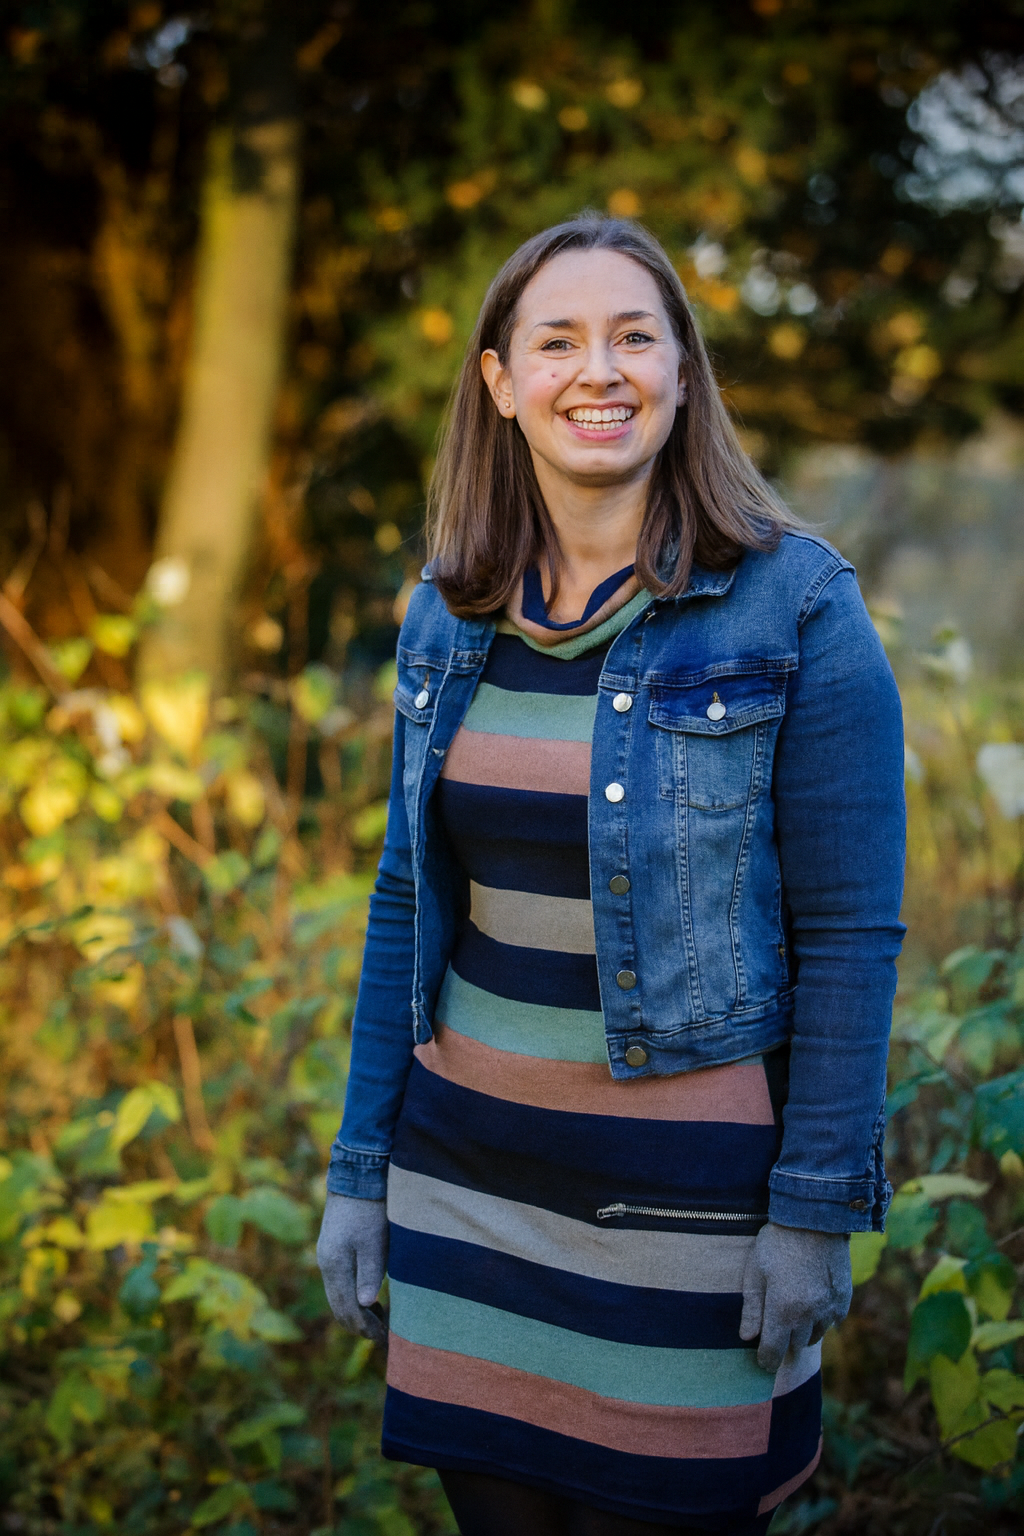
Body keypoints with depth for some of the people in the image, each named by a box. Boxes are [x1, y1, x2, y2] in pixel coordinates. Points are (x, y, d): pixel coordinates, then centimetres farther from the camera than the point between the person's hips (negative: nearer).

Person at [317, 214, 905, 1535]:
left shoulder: (793, 606, -10)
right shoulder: (450, 614, 4)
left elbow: (849, 928, -10)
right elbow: (408, 904, 9)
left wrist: (817, 1211, -12)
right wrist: (360, 1170, 8)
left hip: (689, 1184, -4)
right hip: (469, 1170, 4)